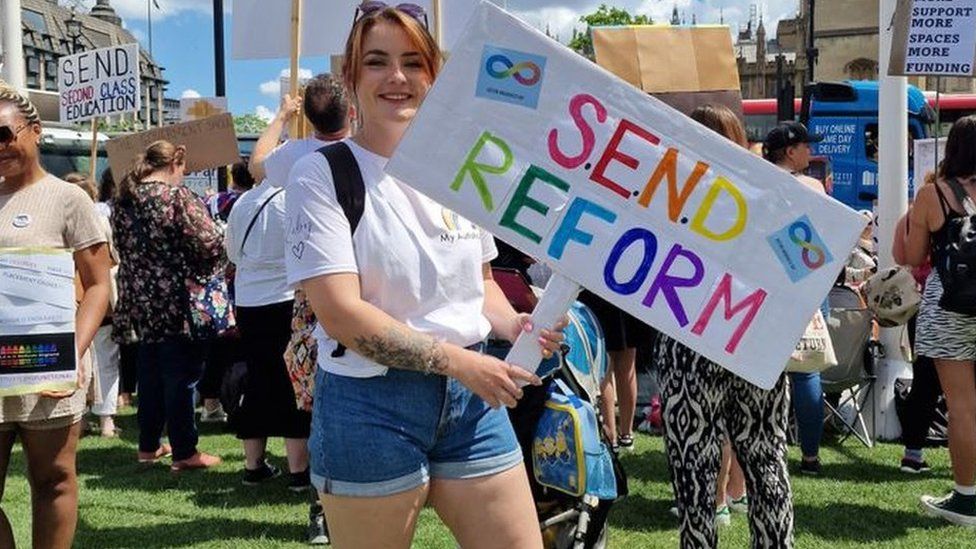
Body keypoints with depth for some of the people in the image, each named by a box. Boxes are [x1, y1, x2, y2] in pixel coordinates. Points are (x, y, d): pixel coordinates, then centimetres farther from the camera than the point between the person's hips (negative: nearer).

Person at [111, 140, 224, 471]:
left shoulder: (123, 200, 8)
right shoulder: (177, 196, -14)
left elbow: (122, 248, 17)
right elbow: (210, 243, -18)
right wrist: (198, 274, -2)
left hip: (138, 300, 7)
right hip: (175, 301, -7)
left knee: (150, 372, 17)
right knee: (180, 375, 0)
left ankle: (148, 446, 24)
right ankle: (184, 453, 6)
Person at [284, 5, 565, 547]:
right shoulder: (321, 173, -8)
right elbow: (342, 314, -17)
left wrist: (513, 324, -2)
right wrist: (458, 360, -20)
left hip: (470, 398, 5)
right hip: (371, 406, -5)